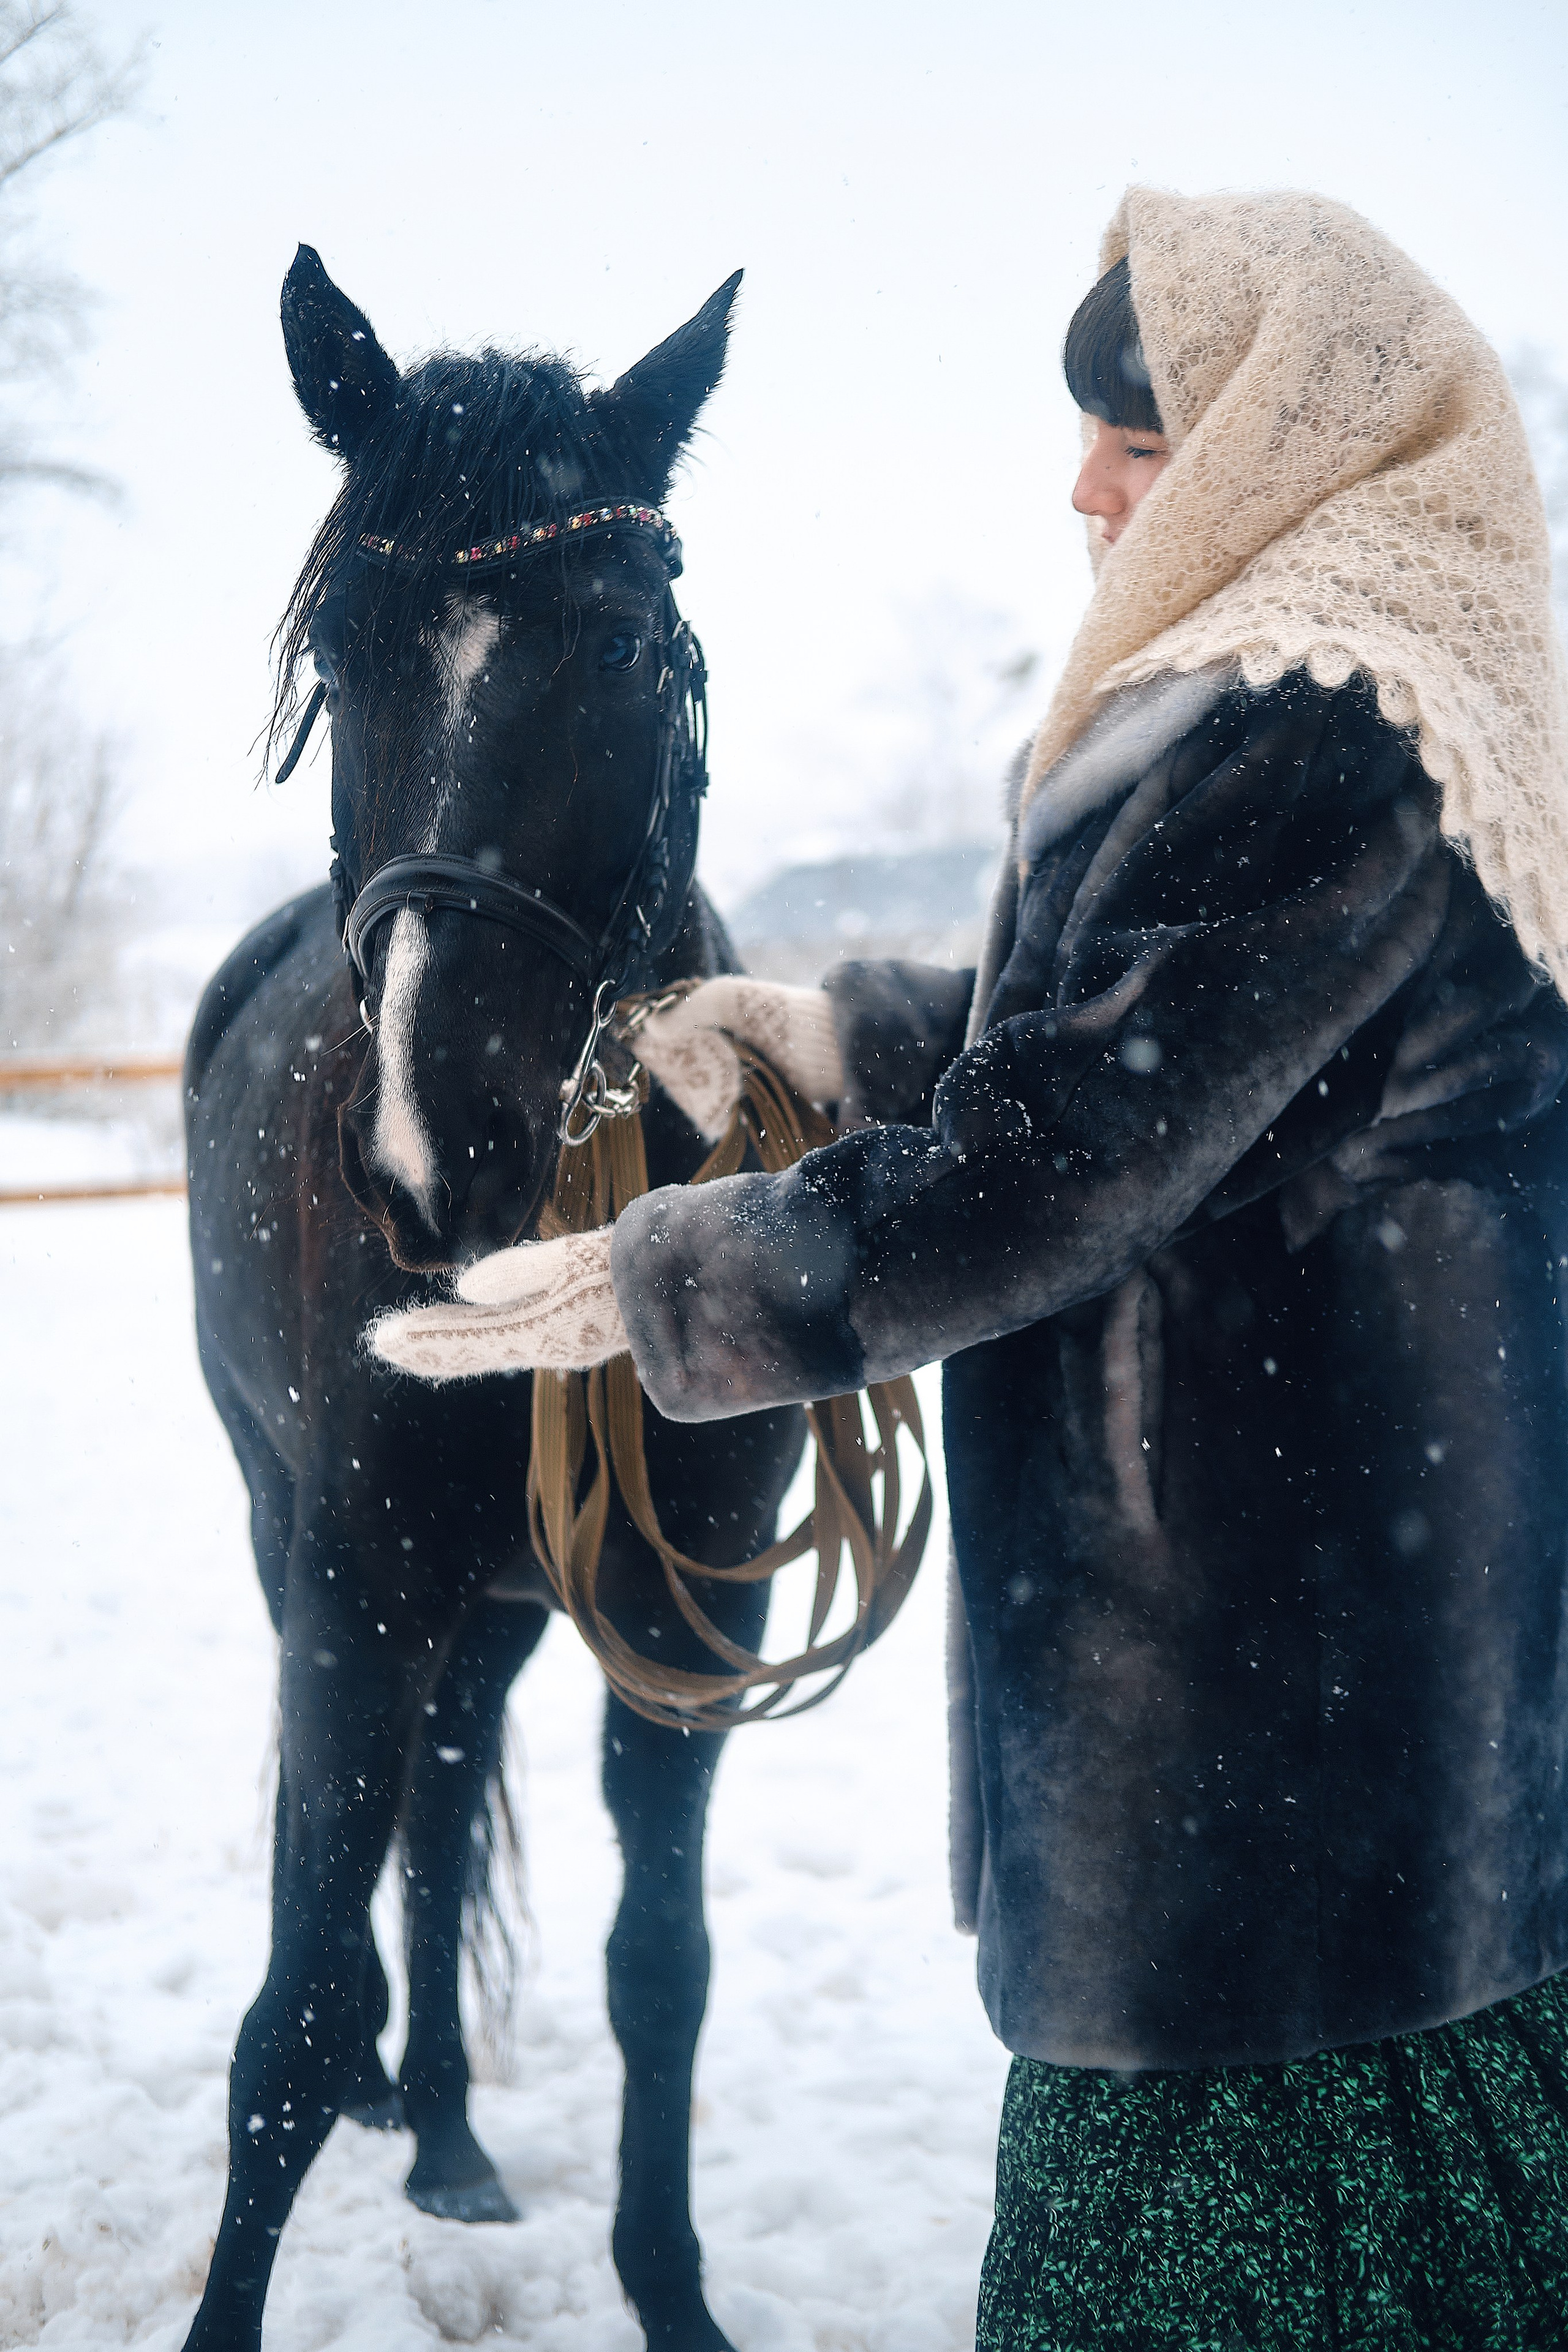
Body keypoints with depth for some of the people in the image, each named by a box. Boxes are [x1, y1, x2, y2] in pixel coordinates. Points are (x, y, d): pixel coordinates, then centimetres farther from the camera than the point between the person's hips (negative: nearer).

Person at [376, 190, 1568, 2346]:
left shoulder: (1303, 740, -23)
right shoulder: (1390, 701, 11)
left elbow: (1045, 1173, -24)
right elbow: (1136, 1030, 21)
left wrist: (653, 1286, -14)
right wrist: (839, 1033, 16)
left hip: (1249, 1639, -10)